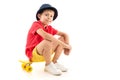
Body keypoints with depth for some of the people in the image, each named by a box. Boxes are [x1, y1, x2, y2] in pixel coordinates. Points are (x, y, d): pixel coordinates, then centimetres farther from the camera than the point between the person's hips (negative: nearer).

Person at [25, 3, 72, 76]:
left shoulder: (50, 28, 5)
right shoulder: (36, 24, -17)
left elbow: (64, 34, 10)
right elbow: (45, 36, -35)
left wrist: (67, 46, -11)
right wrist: (65, 45, -33)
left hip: (44, 53, 7)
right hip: (33, 55, -7)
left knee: (62, 39, 0)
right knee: (47, 42, -35)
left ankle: (54, 62, -2)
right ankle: (48, 65, -14)